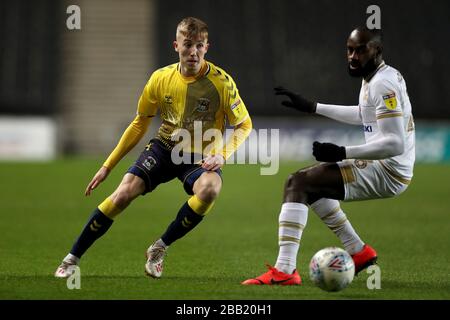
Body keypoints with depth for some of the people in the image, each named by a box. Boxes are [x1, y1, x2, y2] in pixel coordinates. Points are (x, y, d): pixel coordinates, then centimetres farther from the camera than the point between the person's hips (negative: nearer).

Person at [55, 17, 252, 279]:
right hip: (165, 149, 2)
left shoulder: (221, 82, -14)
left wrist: (222, 155, -21)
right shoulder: (161, 79, -5)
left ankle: (160, 248, -15)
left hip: (200, 158, -2)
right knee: (125, 191, -20)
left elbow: (244, 125, -2)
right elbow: (140, 123, 8)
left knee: (210, 189, -36)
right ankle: (73, 258, -6)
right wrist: (108, 166, 8)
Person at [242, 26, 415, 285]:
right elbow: (364, 115, 32)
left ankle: (284, 270, -22)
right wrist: (313, 107, 29)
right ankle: (359, 252, 27)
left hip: (388, 173, -10)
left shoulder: (383, 84, -20)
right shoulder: (376, 77, 11)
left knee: (298, 183, -15)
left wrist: (343, 153, -25)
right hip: (382, 168, 10)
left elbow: (396, 144, -27)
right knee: (311, 183, 26)